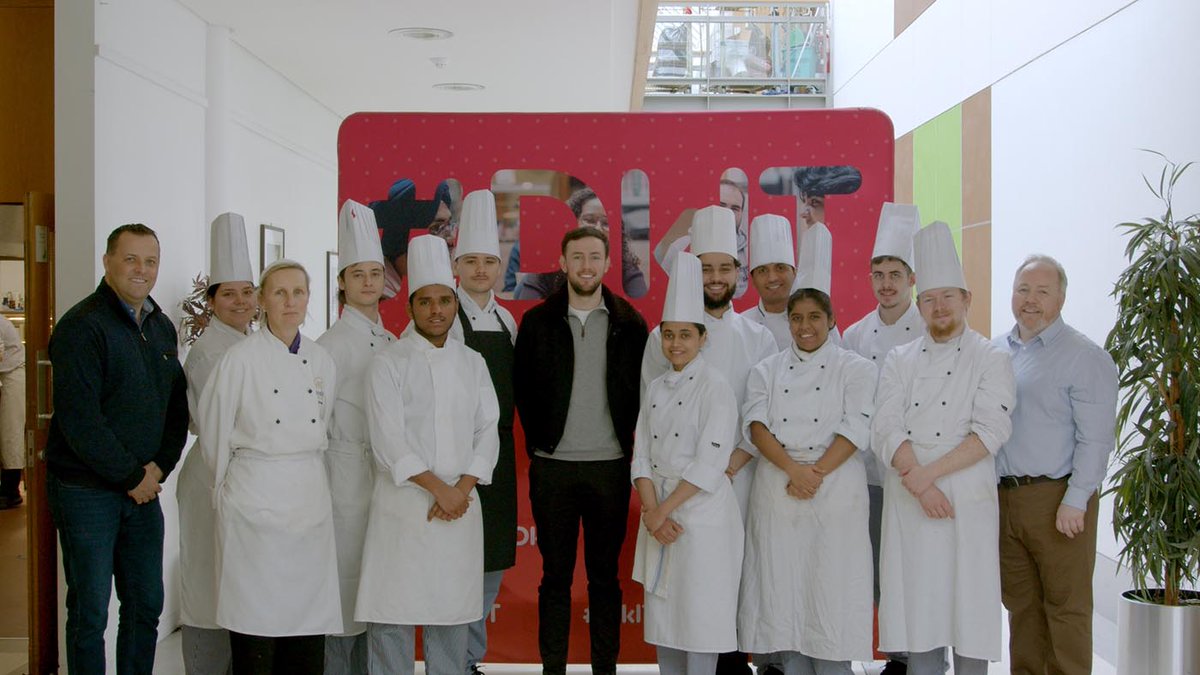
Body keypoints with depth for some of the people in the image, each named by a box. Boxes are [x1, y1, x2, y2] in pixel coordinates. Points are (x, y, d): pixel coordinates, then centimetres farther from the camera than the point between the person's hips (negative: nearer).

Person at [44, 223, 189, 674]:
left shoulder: (161, 327, 11)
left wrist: (160, 466, -1)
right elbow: (80, 421, -18)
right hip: (86, 490, -6)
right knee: (90, 611, 3)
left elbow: (177, 404, 14)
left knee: (146, 604, 11)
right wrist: (132, 477, -13)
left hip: (144, 488, 7)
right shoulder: (82, 327, -12)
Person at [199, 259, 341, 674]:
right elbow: (214, 431, 0)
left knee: (310, 614, 6)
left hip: (310, 498, 4)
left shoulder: (321, 361, 8)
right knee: (256, 614, -2)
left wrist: (305, 471, 14)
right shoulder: (241, 359, -5)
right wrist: (228, 487, 8)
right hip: (256, 497, -4)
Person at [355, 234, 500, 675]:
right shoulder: (389, 363, -1)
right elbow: (388, 441, -9)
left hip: (460, 505, 4)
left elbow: (487, 432, 7)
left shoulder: (472, 363, 12)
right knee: (392, 616, -3)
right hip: (404, 506, -4)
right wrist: (439, 489, -13)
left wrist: (462, 488, -8)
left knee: (453, 612, 9)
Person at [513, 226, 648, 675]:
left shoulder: (630, 324, 4)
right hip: (553, 466, 0)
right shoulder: (537, 322, 4)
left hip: (611, 465, 0)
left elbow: (642, 389, 7)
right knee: (556, 575, 6)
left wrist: (628, 440, 1)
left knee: (604, 575, 7)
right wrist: (539, 439, 5)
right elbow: (522, 388, 8)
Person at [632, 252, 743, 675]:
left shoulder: (715, 388, -8)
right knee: (662, 611, 11)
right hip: (660, 516, 6)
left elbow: (709, 463, -15)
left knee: (699, 613, -1)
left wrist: (663, 510, -13)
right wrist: (652, 513, -8)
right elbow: (641, 456, 6)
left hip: (703, 516, -6)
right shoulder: (656, 389, 11)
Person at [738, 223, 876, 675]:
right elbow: (756, 424, -2)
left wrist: (816, 473, -16)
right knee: (782, 588, 5)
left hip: (837, 490, -2)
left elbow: (855, 429, -6)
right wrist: (792, 469, -17)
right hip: (776, 490, 2)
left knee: (831, 588, -1)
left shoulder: (855, 368, 4)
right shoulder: (767, 370, 11)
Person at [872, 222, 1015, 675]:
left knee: (969, 603, 1)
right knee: (917, 604, 7)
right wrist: (921, 486, -14)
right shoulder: (899, 361, 11)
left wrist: (929, 472, -16)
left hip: (969, 501, -3)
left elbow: (990, 433, -10)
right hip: (907, 502, 3)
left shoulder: (991, 360, 3)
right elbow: (886, 431, -1)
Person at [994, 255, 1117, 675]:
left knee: (1066, 608, 1)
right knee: (1020, 604, 14)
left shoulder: (1085, 357, -6)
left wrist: (1075, 501, -15)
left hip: (1056, 498, -6)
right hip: (1002, 496, 6)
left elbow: (1095, 438, -11)